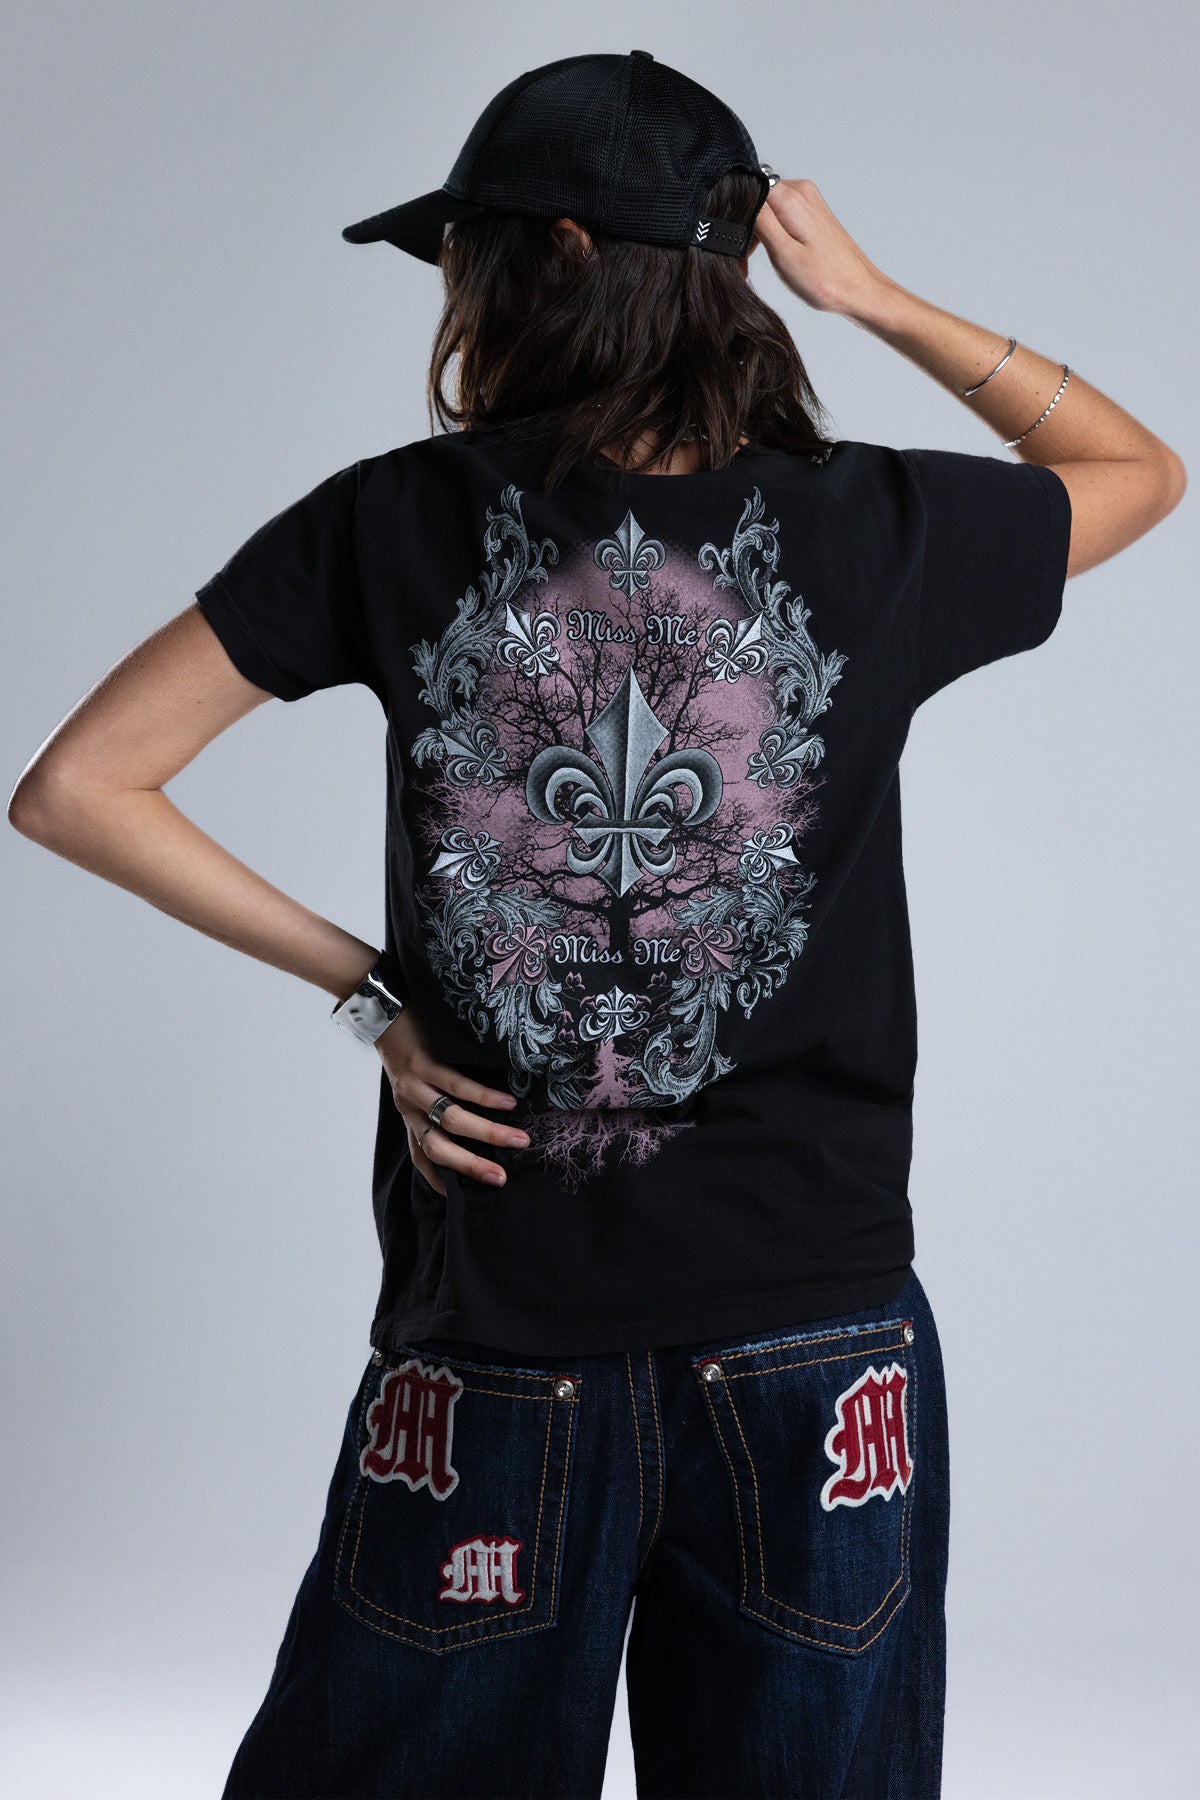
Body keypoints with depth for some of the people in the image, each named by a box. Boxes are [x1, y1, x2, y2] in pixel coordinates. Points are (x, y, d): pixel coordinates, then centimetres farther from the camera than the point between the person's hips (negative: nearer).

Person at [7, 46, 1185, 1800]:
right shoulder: (872, 531, -6)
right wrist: (876, 296, 9)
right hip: (817, 1358, 1)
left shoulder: (402, 525, -6)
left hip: (497, 1349, 0)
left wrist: (361, 981, 0)